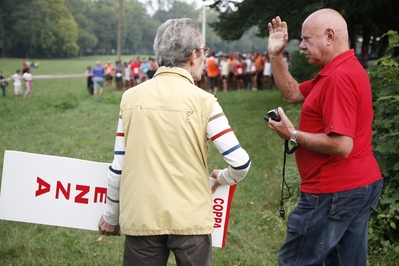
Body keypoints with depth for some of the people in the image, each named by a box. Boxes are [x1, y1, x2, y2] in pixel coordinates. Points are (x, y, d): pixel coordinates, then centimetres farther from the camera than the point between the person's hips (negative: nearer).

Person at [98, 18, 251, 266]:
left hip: (141, 218, 3)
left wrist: (111, 216, 17)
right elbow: (240, 163, -8)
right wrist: (222, 178, 15)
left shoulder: (131, 97, 2)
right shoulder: (202, 101, -7)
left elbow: (118, 166, 5)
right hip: (190, 219, -2)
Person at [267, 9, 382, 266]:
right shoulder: (346, 69, 13)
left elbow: (341, 146, -28)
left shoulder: (339, 78, -22)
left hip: (335, 192, -11)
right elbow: (293, 94, 18)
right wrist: (276, 55, 9)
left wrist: (293, 135, -16)